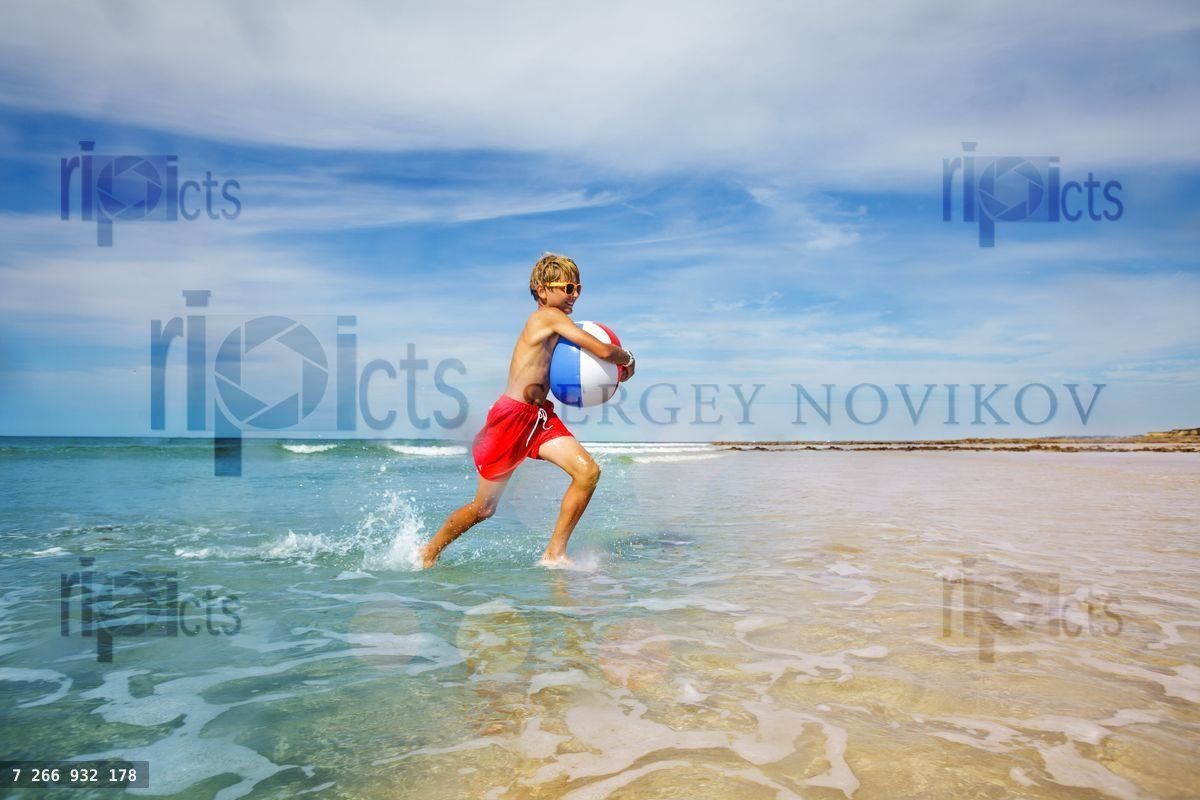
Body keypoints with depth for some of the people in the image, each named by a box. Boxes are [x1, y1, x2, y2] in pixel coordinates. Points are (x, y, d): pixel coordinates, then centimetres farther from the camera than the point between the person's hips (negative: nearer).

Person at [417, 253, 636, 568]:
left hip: (541, 417, 8)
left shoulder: (554, 326, 13)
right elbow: (603, 350, -19)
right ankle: (428, 552, 29)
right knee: (483, 507, 5)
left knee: (588, 472, -13)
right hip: (512, 416, -8)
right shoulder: (549, 317, -13)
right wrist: (627, 359, 2)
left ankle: (554, 554, -3)